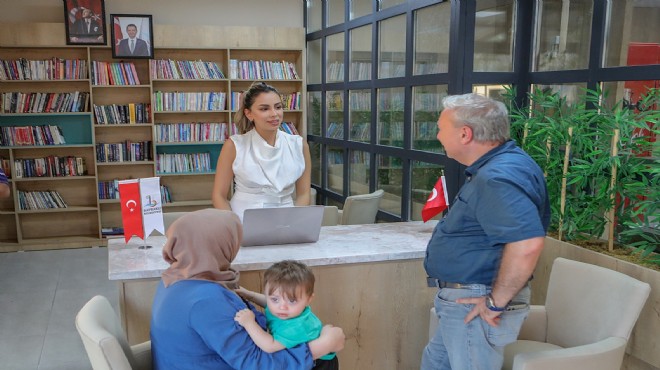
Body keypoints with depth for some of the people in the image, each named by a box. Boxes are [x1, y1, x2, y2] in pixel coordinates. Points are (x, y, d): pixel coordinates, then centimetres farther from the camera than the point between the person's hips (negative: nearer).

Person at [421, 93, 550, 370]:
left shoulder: (497, 177, -26)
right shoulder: (499, 165, 8)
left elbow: (527, 244, -37)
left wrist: (496, 302, -27)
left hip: (474, 305, -10)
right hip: (464, 300, 10)